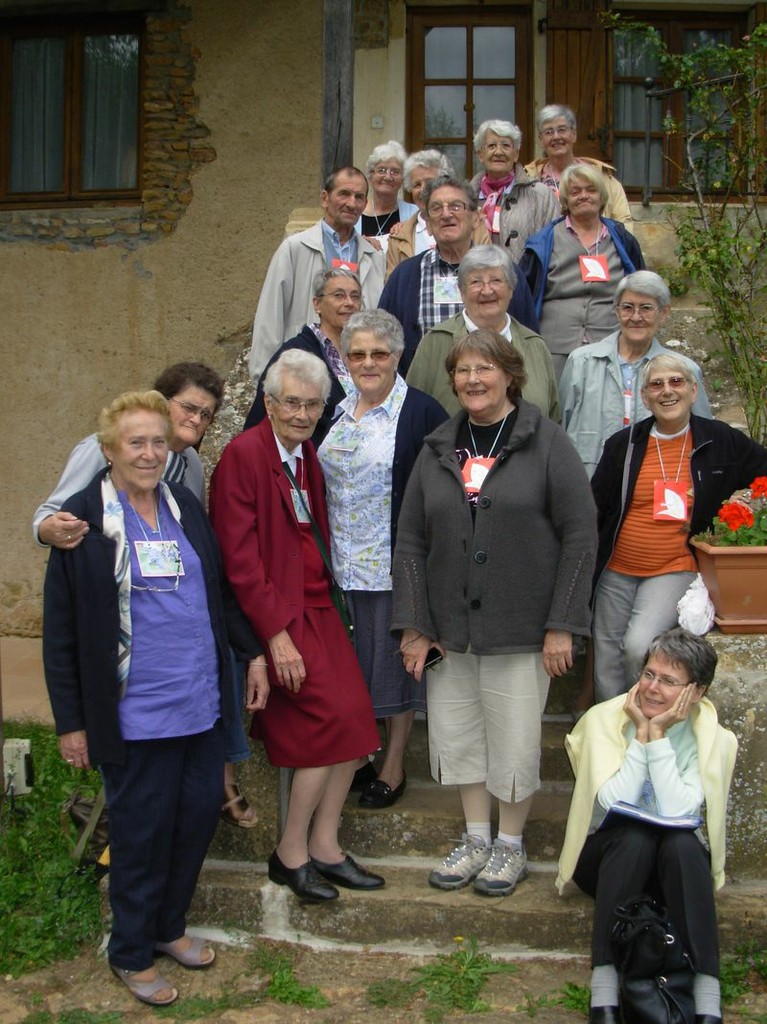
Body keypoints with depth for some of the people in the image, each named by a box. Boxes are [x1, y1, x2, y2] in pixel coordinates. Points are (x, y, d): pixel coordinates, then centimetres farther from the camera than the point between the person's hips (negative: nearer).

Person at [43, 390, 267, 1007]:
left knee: (199, 816, 14)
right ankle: (131, 954, 29)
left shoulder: (186, 508, 8)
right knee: (141, 833, 7)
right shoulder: (83, 522, -8)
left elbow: (220, 591, 18)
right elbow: (61, 632, -6)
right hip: (135, 716, -5)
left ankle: (170, 926, 37)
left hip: (203, 704, 6)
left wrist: (252, 653, 13)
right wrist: (70, 722, -6)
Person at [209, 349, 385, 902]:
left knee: (354, 718, 1)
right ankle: (291, 853, 8)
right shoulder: (243, 454, -12)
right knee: (333, 721, -11)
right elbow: (240, 559, -17)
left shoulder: (309, 458, 13)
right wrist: (276, 633, -19)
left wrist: (328, 605, 7)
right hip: (278, 613, -8)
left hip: (318, 607, 8)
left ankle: (324, 846, 17)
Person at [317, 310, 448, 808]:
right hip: (342, 563, 5)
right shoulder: (334, 412, 9)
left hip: (395, 562, -5)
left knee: (395, 657, 7)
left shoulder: (422, 412, -9)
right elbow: (316, 482, 17)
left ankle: (394, 763, 23)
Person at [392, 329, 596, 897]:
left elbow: (581, 533, -8)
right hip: (450, 626, 4)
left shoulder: (546, 442, -5)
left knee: (515, 739, 5)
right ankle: (476, 839, 32)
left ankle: (511, 844, 28)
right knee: (459, 734, 12)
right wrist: (413, 624, 0)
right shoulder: (438, 448, 7)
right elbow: (411, 540, 6)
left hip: (520, 628, -4)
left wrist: (562, 624, -12)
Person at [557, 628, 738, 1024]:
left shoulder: (713, 739, -5)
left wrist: (658, 736, -20)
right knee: (634, 836, -33)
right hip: (609, 854, 0)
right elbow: (613, 804, -17)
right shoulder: (604, 719, -6)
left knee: (681, 842, -33)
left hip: (677, 863, 1)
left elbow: (676, 810, -20)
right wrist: (641, 735, -18)